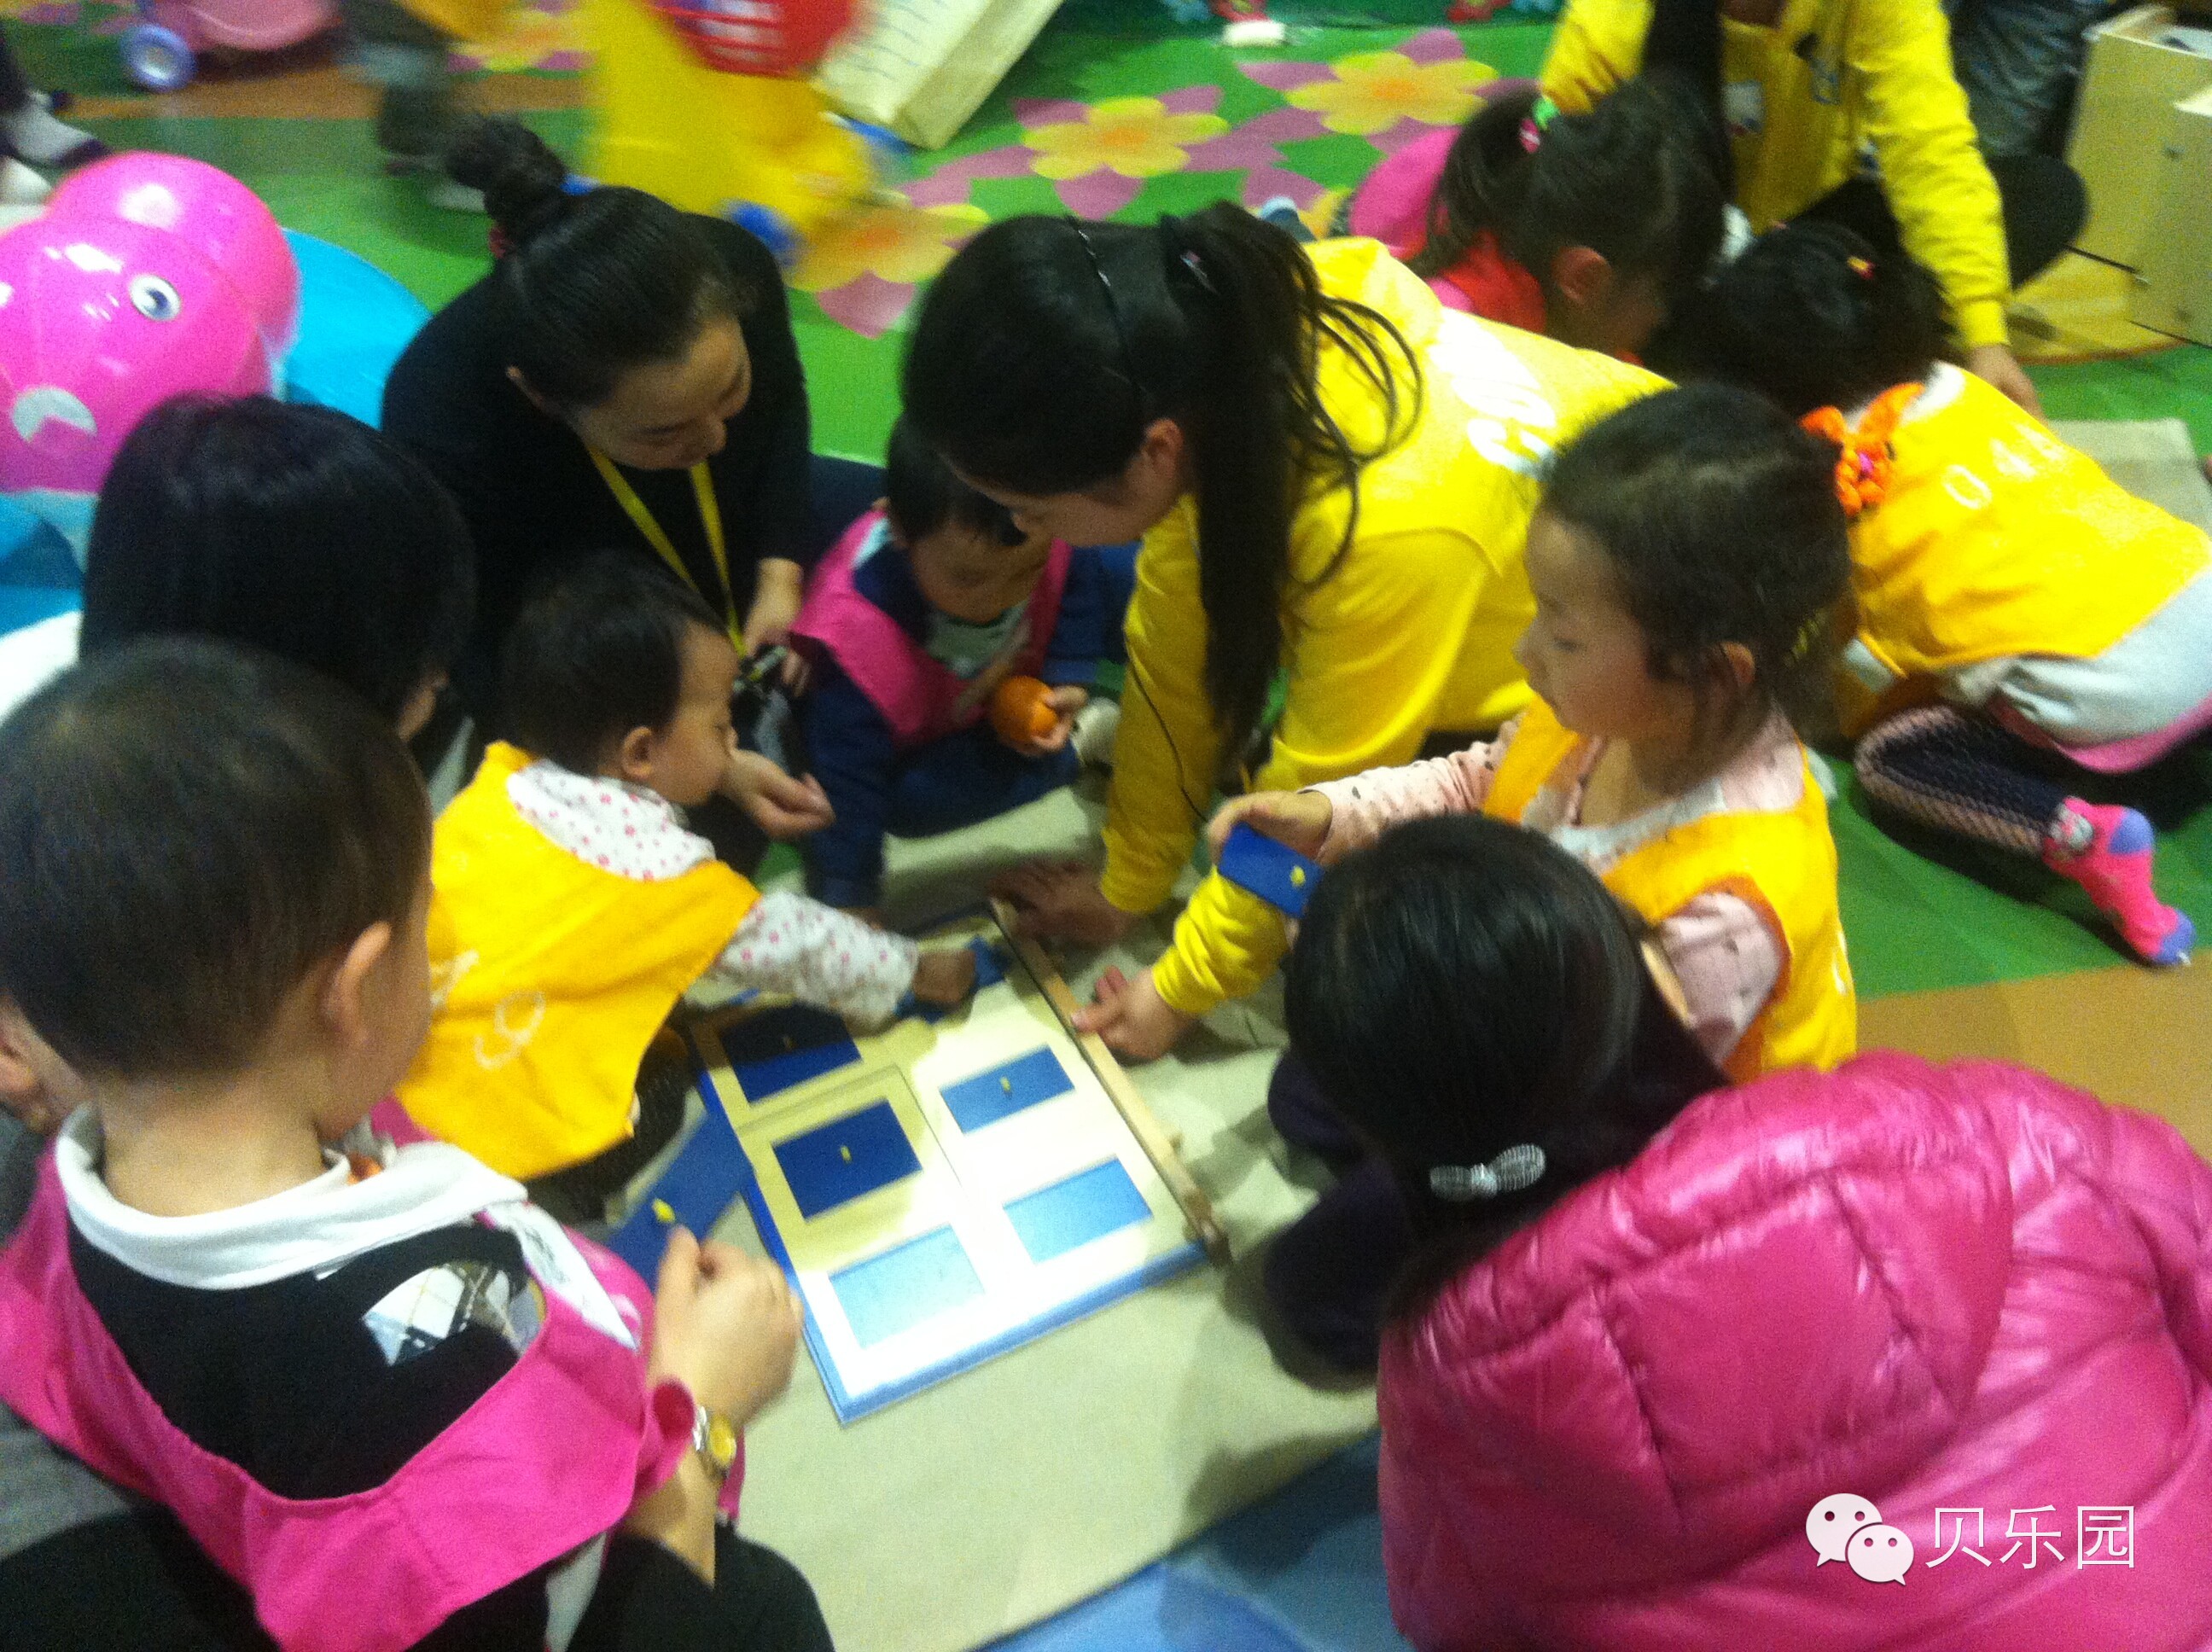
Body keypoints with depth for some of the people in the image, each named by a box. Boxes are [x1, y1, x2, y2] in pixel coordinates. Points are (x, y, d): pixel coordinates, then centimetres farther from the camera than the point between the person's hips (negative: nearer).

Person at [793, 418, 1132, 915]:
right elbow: (844, 791, -34)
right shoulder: (857, 636, -41)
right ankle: (1085, 740, -12)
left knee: (1120, 574, -17)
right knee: (907, 798, -33)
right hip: (922, 740, -2)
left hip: (1026, 681, 3)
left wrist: (1071, 681, -18)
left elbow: (1077, 578, -7)